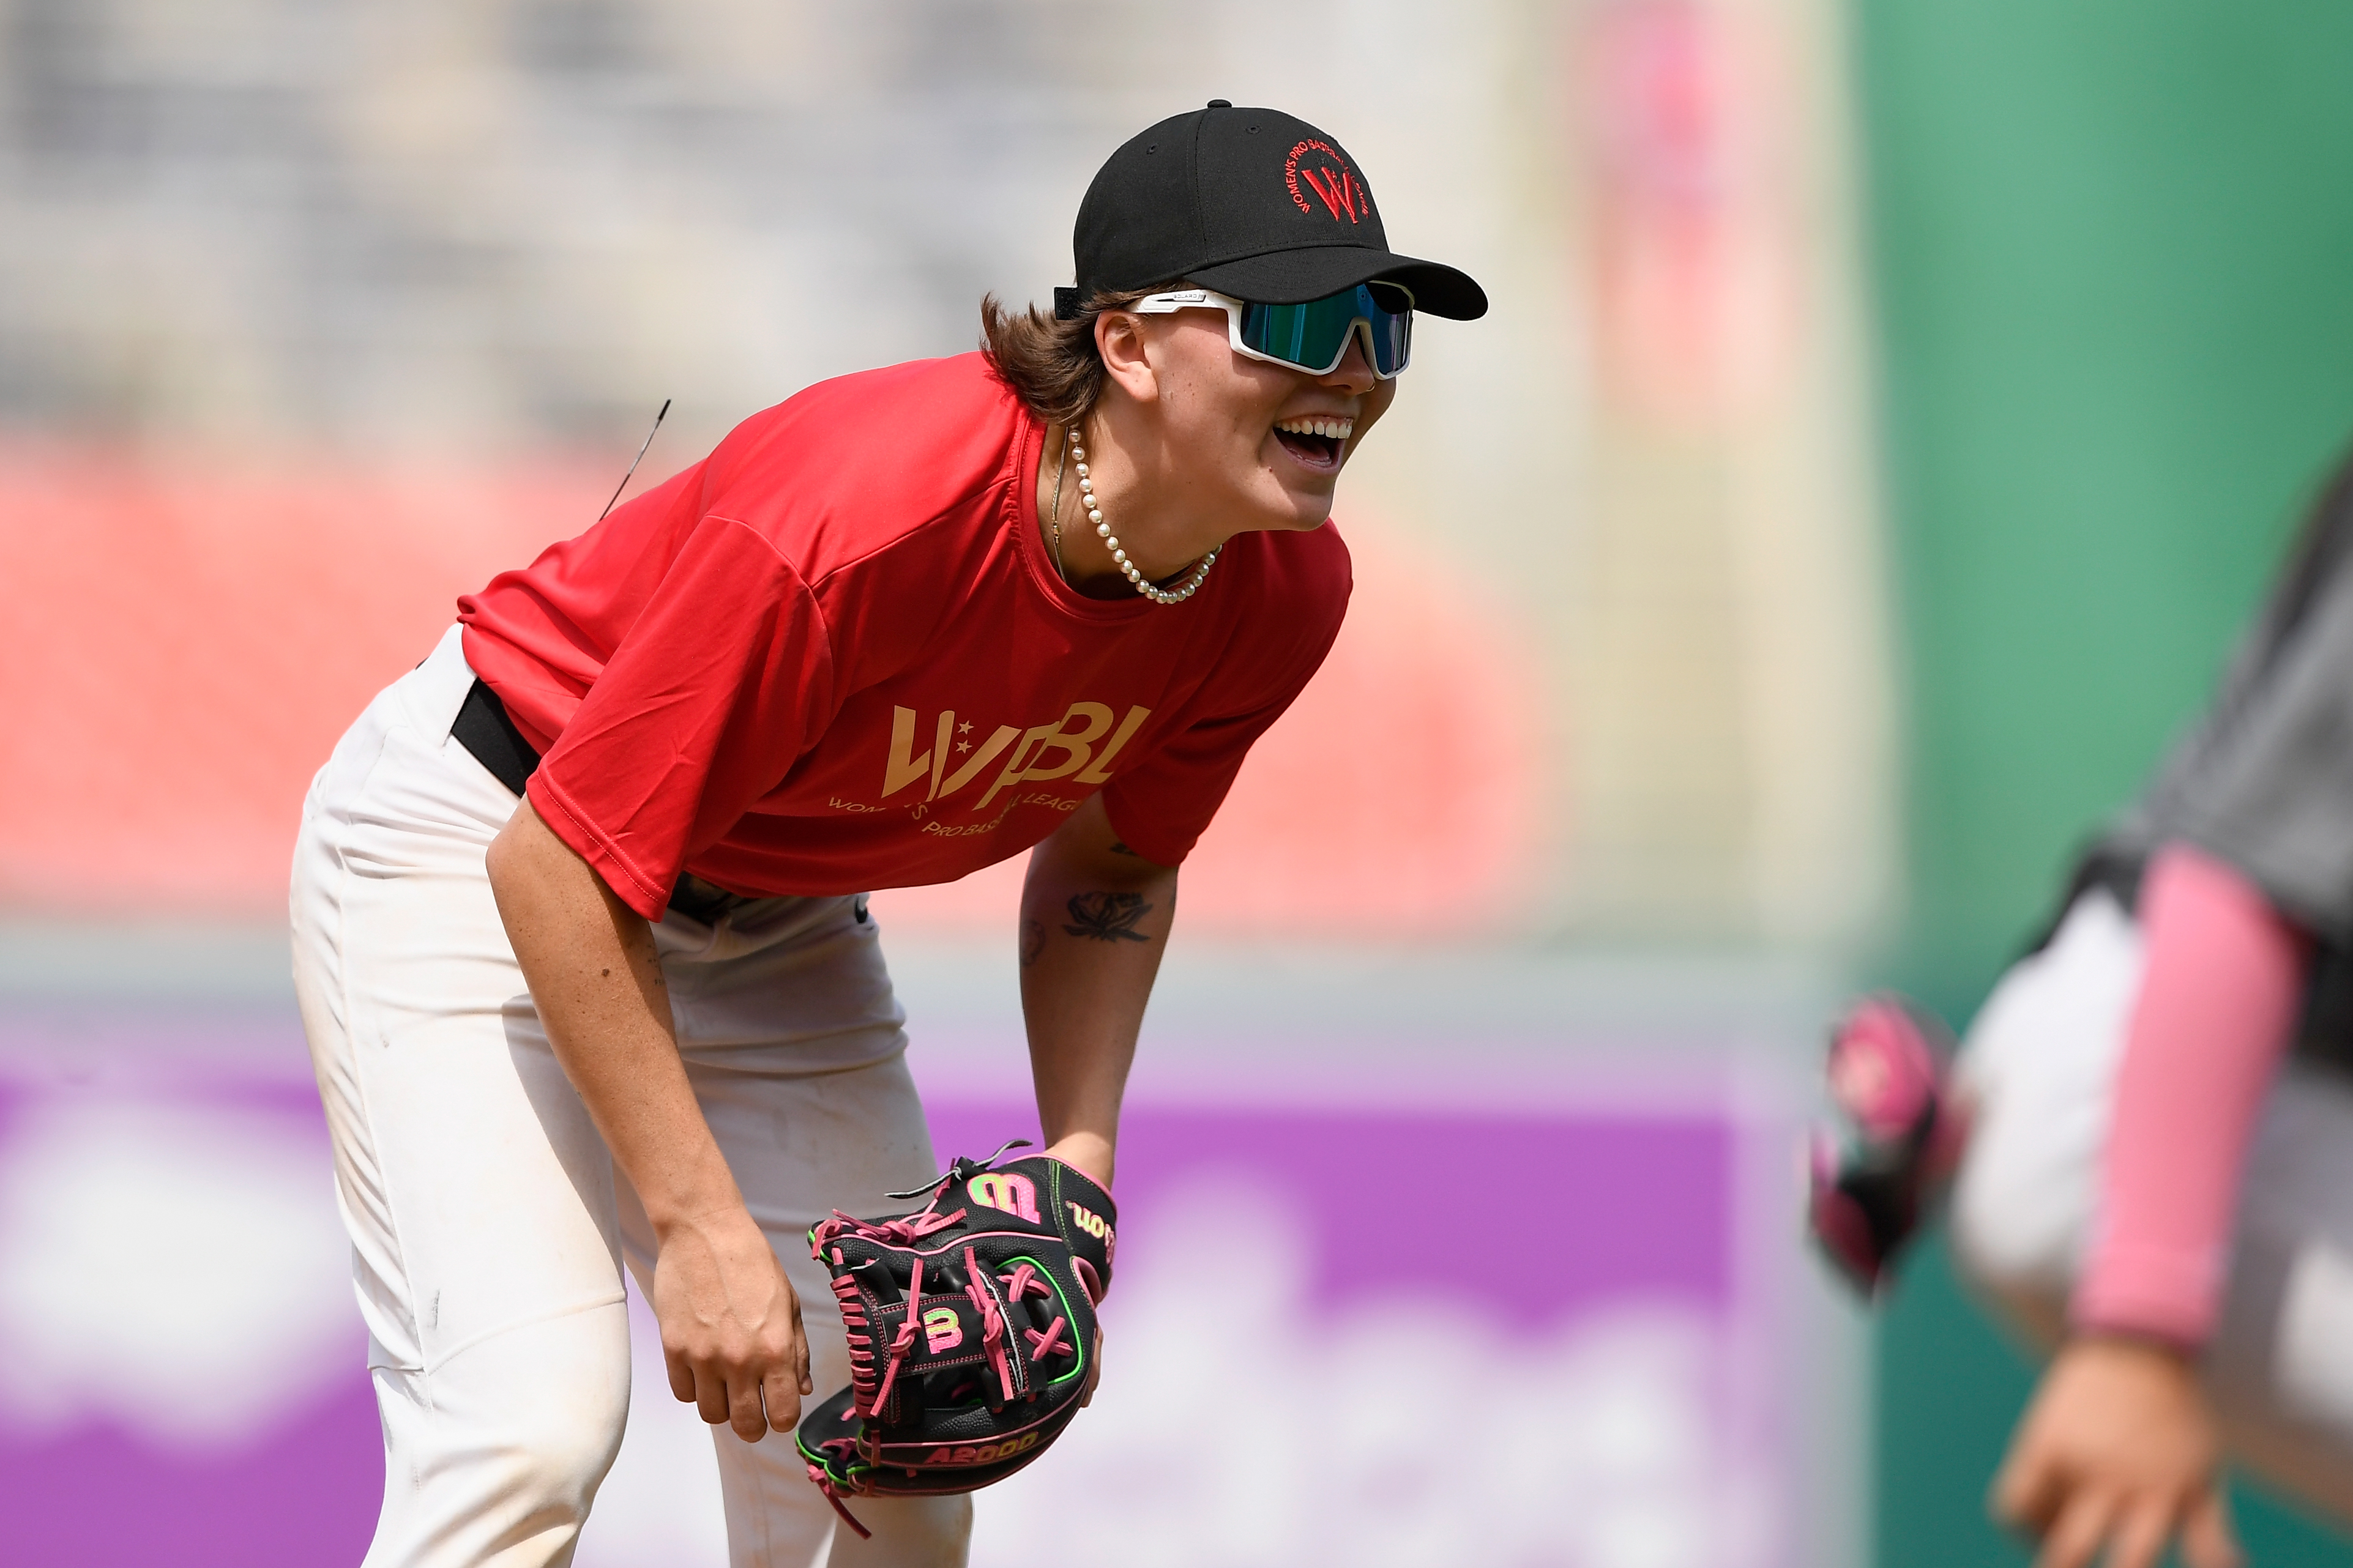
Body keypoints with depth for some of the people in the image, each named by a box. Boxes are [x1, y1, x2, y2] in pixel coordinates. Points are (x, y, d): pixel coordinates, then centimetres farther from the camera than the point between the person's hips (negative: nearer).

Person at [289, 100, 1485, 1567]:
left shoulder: (1282, 592, -15)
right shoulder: (865, 515, -37)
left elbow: (1112, 861, 7)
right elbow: (564, 868, -29)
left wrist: (1080, 1151, -7)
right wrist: (699, 1227, -29)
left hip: (775, 921, 7)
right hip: (481, 848, -7)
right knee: (534, 1428, -23)